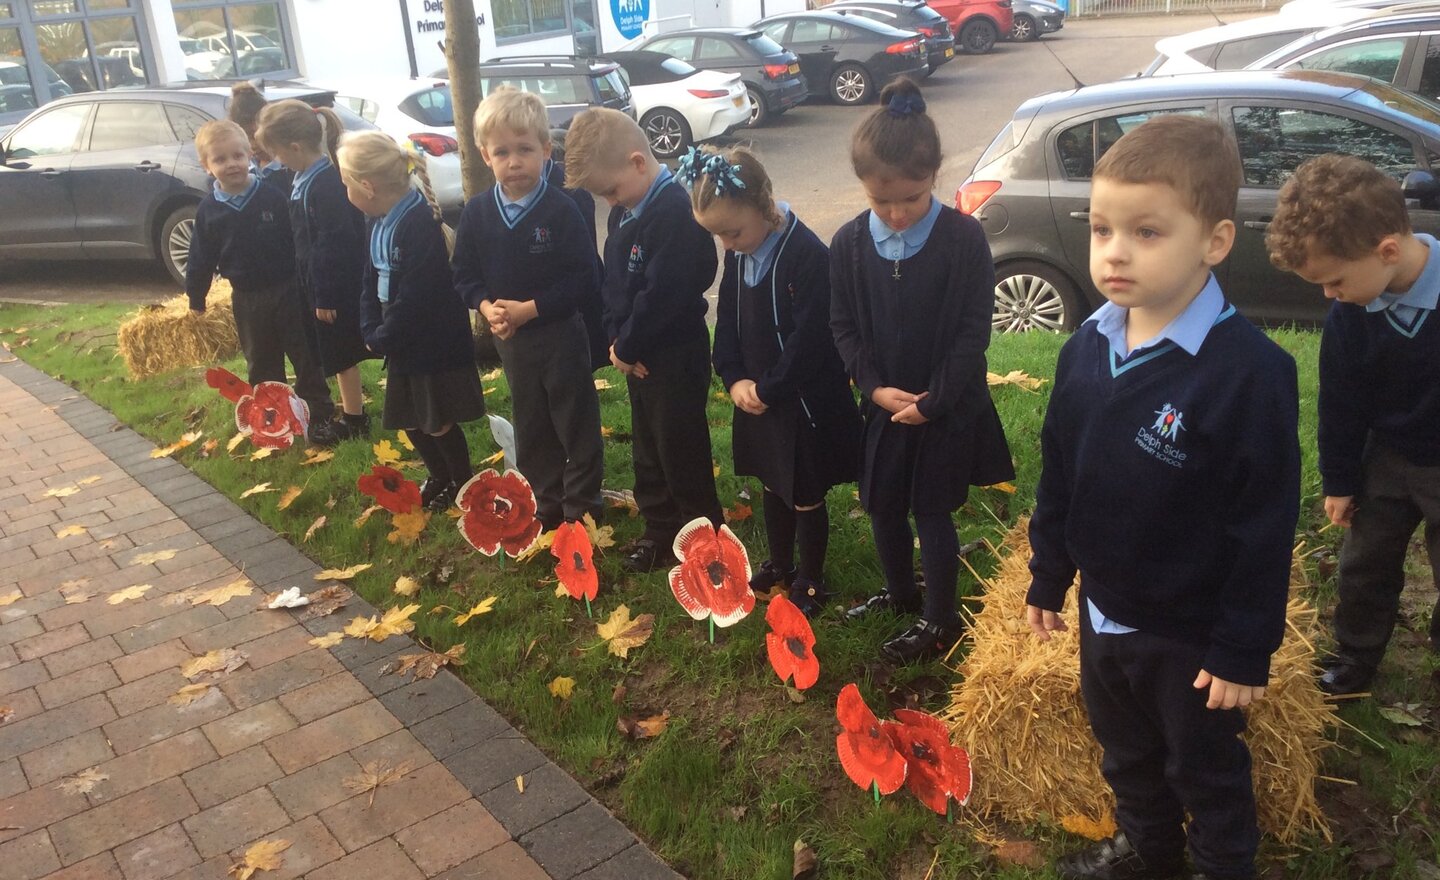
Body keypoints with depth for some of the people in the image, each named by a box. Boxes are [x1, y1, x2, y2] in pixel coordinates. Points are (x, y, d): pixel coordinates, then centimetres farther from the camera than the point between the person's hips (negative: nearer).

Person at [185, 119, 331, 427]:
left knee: (305, 354, 4)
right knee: (261, 361, 14)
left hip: (286, 290, -3)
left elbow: (297, 240, -7)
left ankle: (319, 410, 16)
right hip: (246, 298, 3)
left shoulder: (273, 198, -10)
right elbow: (201, 257, 7)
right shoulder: (208, 210, -2)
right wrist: (196, 296, 11)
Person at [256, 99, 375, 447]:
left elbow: (333, 245, -24)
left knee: (340, 353, 3)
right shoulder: (306, 179, 7)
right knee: (337, 353, 18)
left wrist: (326, 296, -20)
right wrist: (318, 292, 17)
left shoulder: (324, 185, -23)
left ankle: (353, 418, 15)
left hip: (335, 287, -9)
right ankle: (352, 411, 29)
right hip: (321, 284, 9)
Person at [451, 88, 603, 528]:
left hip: (560, 334, -5)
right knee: (531, 426, 17)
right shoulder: (476, 212, -3)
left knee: (576, 423, 7)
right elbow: (465, 274, 4)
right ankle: (548, 504, 33)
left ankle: (581, 507, 23)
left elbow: (583, 278, -19)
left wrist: (530, 308, -23)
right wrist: (487, 307, -16)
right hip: (509, 337, 5)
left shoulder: (561, 210, -16)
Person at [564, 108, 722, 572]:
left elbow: (663, 295, -27)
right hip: (638, 354, 9)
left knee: (681, 451, 5)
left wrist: (627, 345, -15)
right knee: (648, 447, 19)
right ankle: (660, 528, 34)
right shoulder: (624, 213, 6)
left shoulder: (674, 212, -23)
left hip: (676, 355, -9)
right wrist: (616, 338, -2)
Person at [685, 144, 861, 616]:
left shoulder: (807, 255, -25)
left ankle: (810, 580, 28)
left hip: (804, 401, -7)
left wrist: (766, 390, -16)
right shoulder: (736, 255, -1)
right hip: (756, 396, 7)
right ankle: (779, 565, 42)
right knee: (773, 485, 23)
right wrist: (735, 380, -6)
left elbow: (809, 341, -24)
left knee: (806, 498, 9)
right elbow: (727, 320, 7)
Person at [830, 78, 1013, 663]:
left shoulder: (963, 238, -15)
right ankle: (900, 592, 40)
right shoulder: (849, 243, -6)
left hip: (948, 405, -4)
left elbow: (974, 330, -14)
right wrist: (875, 387, -13)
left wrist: (933, 399, -17)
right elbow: (843, 326, -1)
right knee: (882, 505, 15)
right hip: (885, 402, 4)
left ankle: (941, 621, 22)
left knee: (932, 510, 4)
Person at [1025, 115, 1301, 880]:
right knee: (1126, 754, 27)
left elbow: (1266, 526, -20)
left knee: (1207, 772, 18)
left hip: (1192, 634, -6)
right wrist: (1048, 579, 9)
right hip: (1104, 615, 6)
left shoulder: (1250, 371, -25)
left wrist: (1244, 648, -15)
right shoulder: (1086, 350, -6)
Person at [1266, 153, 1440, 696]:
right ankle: (1354, 658, 35)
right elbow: (1341, 403, -4)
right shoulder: (1348, 315, -16)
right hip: (1387, 457, 4)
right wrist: (1339, 481, 3)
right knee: (1364, 565, 17)